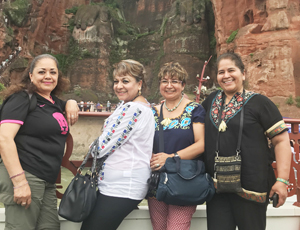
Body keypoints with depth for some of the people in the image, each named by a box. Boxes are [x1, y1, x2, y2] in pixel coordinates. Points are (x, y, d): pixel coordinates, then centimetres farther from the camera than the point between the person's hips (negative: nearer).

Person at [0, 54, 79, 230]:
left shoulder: (55, 102, 16)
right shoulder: (22, 98, -5)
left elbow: (68, 105, 39)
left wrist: (71, 103, 12)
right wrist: (19, 181, -22)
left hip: (48, 182, 8)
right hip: (25, 176, -7)